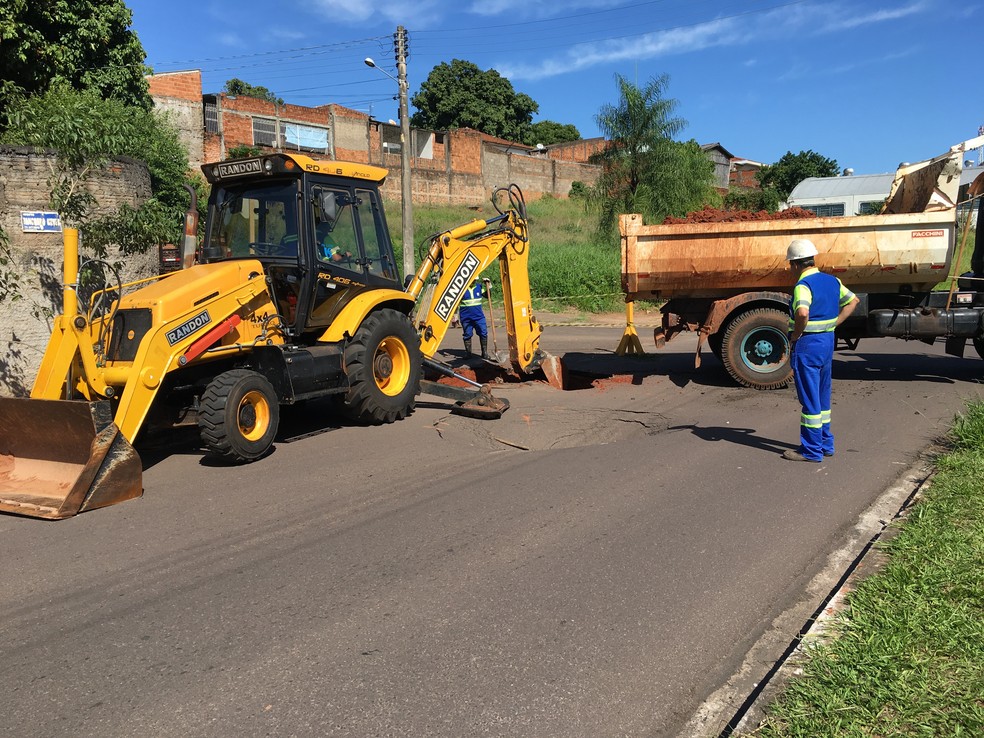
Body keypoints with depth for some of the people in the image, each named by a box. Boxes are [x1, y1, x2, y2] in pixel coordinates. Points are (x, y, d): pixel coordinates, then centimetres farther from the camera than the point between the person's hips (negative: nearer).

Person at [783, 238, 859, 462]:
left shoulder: (803, 285, -18)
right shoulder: (832, 281, 8)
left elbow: (802, 313, -36)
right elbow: (852, 301, 22)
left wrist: (794, 336, -20)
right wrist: (833, 324, 14)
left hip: (806, 345, -8)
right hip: (827, 342, 9)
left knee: (809, 399, -1)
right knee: (822, 396, 18)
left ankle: (811, 450, 6)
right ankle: (825, 444, 27)